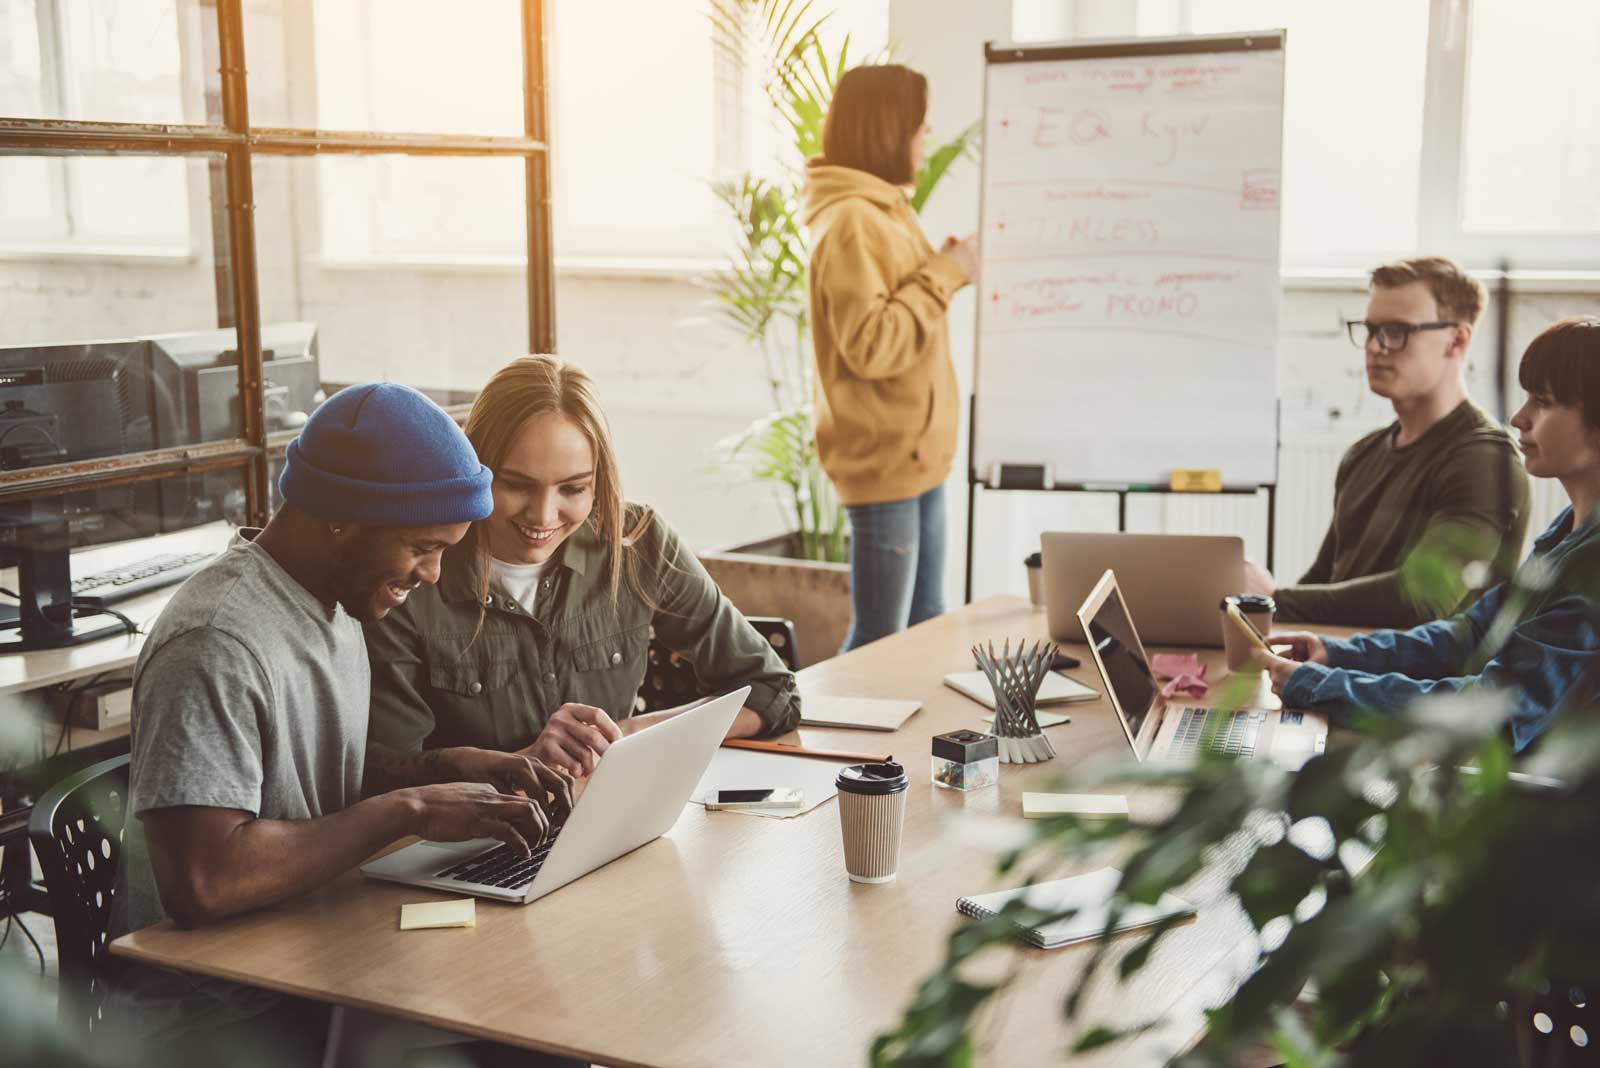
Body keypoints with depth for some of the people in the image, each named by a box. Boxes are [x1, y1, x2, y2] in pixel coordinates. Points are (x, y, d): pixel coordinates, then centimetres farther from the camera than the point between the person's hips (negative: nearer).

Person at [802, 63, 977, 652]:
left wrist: (945, 270, 7)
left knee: (927, 627, 17)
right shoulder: (851, 222, -17)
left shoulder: (887, 210, 15)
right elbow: (871, 346, -24)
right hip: (883, 462, -10)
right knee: (879, 643, -3)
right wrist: (944, 276, -17)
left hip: (918, 455, 10)